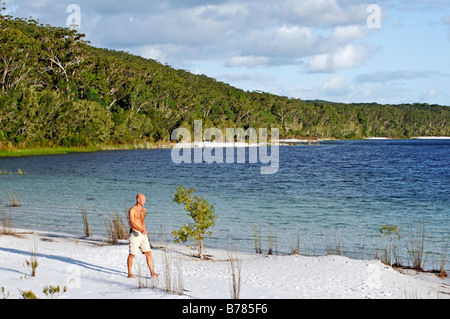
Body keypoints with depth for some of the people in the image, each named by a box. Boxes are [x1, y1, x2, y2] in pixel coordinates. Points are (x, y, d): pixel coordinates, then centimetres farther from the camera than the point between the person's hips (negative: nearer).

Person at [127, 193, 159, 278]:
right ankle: (130, 273, 13)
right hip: (135, 234, -6)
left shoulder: (143, 209, 13)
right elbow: (132, 223, -22)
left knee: (148, 253, -3)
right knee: (132, 255, 2)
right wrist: (141, 230, -35)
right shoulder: (132, 210, -10)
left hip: (143, 235, 6)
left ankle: (152, 273, -5)